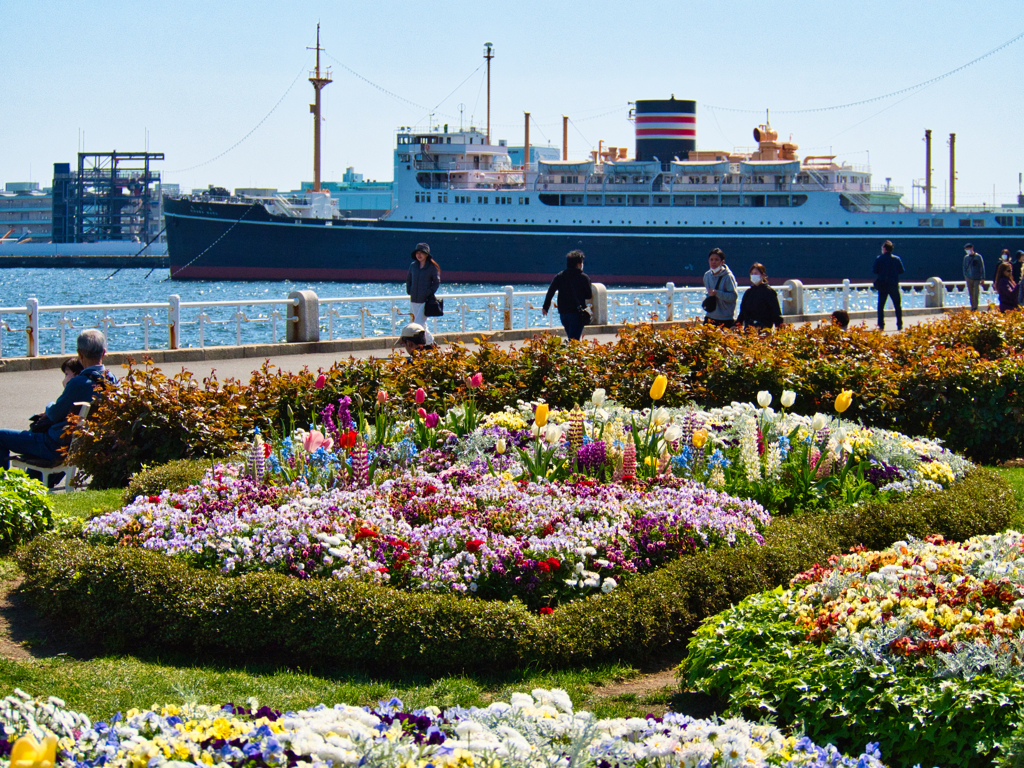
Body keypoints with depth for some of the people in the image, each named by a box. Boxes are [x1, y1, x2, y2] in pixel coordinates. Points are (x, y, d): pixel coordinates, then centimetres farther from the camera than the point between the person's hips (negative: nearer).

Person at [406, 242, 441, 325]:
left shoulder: (432, 267, -4)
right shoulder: (413, 265, 8)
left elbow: (437, 282, -1)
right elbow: (408, 279, 20)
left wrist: (429, 293, -12)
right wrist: (409, 291, 6)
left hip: (426, 301, -5)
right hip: (414, 300, 5)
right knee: (422, 324, 12)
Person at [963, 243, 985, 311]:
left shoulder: (978, 257, -3)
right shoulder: (966, 257, 8)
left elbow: (982, 267, -1)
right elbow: (964, 267, 16)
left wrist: (982, 278, -4)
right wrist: (965, 276, 9)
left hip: (977, 278, -4)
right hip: (969, 278, 4)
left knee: (976, 294, -10)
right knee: (971, 294, 5)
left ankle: (975, 308, -9)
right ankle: (972, 307, 12)